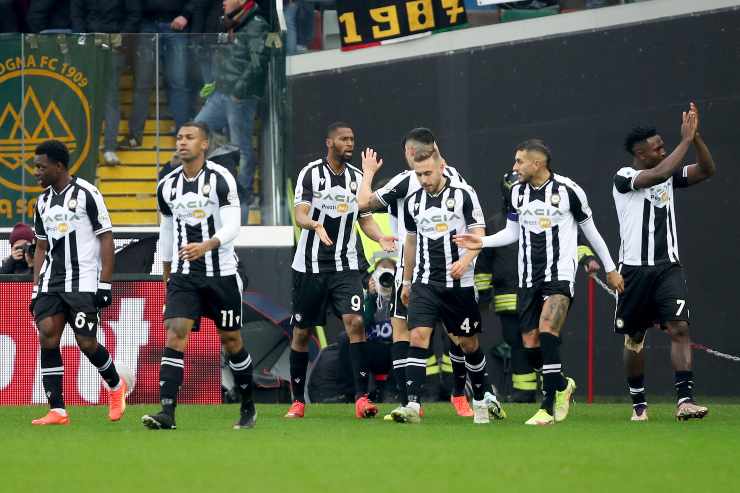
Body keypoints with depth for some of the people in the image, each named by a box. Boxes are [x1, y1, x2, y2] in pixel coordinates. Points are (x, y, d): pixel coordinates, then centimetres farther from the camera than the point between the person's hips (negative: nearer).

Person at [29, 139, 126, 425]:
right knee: (47, 336, -10)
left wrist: (104, 284, -12)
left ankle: (116, 387, 23)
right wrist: (36, 289, 13)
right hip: (51, 282, 6)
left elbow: (106, 239, -7)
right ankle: (57, 411, -10)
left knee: (86, 343, -7)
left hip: (83, 282, -6)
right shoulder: (44, 201, 13)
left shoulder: (86, 194, -7)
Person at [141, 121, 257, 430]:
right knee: (175, 333, -14)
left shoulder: (220, 178, -9)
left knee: (231, 340, 8)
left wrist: (206, 246, -35)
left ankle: (249, 407, 27)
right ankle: (166, 413, -21)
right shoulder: (167, 186, 6)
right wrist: (166, 274, 21)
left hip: (221, 273, -3)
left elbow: (233, 225, -18)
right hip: (183, 275, 3)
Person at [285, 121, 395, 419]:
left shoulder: (358, 177, 8)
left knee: (355, 323, -16)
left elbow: (365, 219, 14)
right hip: (310, 267, -2)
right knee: (302, 333, 5)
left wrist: (381, 238, -6)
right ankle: (298, 401, 18)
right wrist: (315, 225, -36)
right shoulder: (311, 173, -5)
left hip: (346, 266, 2)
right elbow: (300, 214, -14)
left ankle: (362, 398, -19)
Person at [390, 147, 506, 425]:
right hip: (424, 284, 2)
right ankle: (413, 406, -21)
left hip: (459, 284, -2)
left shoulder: (464, 195, -4)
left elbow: (478, 235, -6)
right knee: (418, 336, -15)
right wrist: (407, 282, 23)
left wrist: (465, 261, -24)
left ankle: (482, 400, 28)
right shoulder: (413, 201, 8)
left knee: (469, 343, 8)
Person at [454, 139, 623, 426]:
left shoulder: (568, 190, -7)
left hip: (560, 276, -6)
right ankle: (562, 386, 29)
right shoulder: (517, 192, 6)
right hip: (529, 278, 6)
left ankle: (548, 407, -22)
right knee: (530, 344, 1)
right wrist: (482, 242, 1)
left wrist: (610, 268, 11)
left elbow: (589, 229, 4)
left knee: (546, 331, -24)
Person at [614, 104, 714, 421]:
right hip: (635, 269, -3)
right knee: (635, 338, 8)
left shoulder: (669, 176, 11)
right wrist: (685, 140, -20)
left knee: (679, 327, -14)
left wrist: (696, 136, -9)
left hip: (668, 267, 3)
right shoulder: (624, 178, -7)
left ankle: (685, 400, -22)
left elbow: (707, 170, 4)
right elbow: (659, 174, -24)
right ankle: (639, 403, 22)